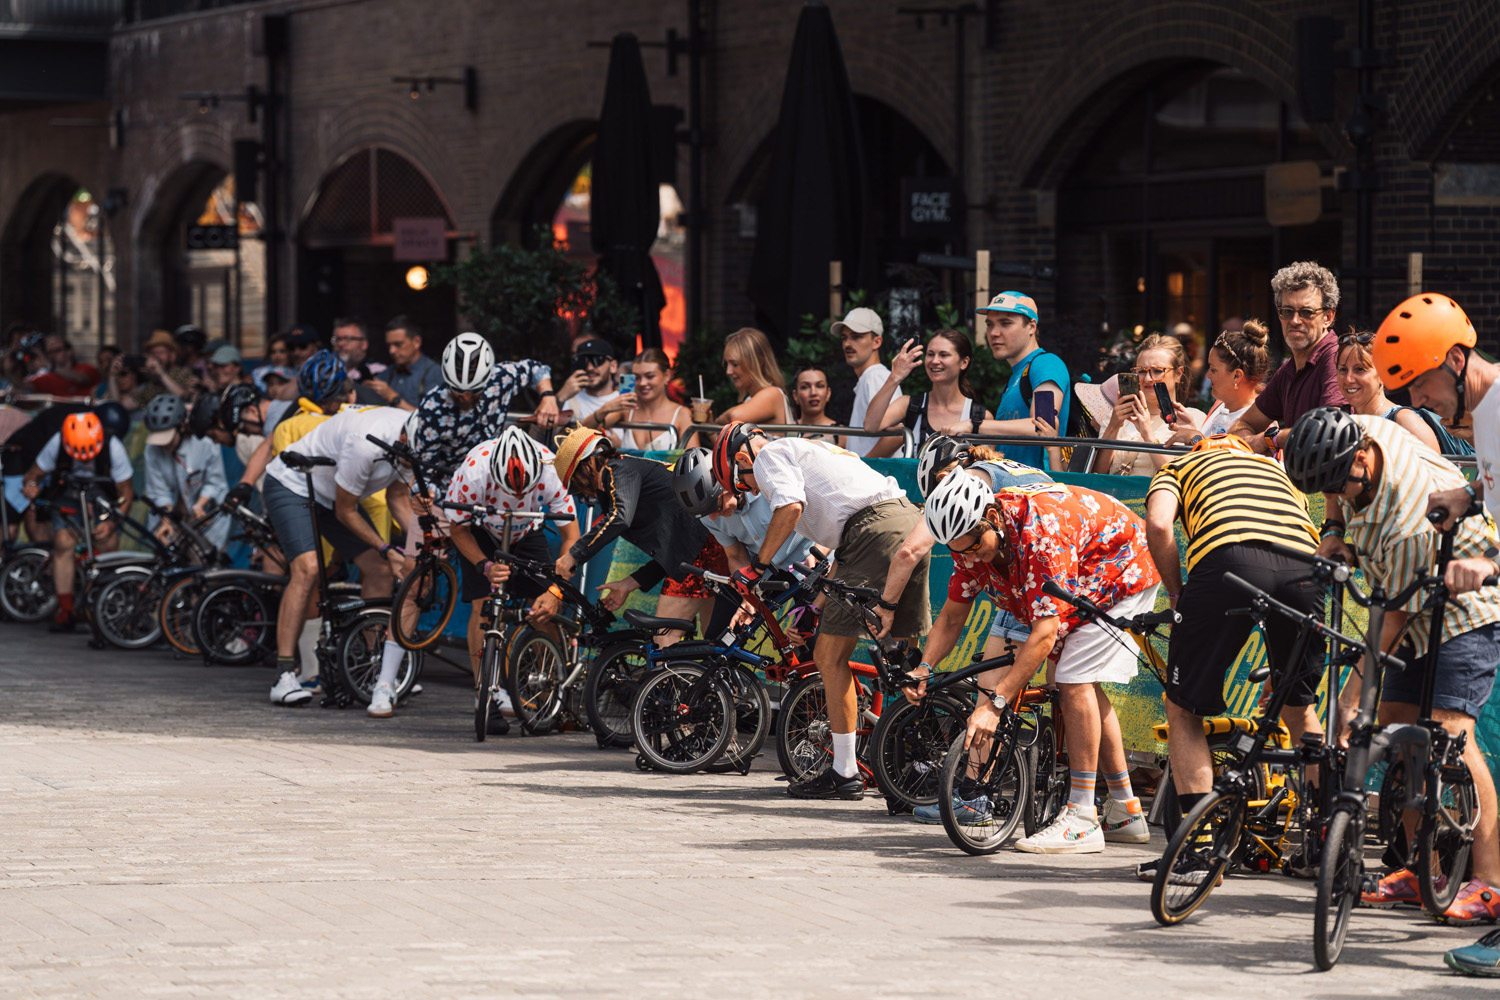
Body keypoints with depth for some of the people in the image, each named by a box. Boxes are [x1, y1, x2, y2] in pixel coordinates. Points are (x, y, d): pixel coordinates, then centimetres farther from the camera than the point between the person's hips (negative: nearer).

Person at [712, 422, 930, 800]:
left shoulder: (770, 456, 6)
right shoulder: (811, 449, 35)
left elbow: (790, 507, -13)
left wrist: (758, 566, -5)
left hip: (874, 529, -9)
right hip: (911, 518, 9)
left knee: (830, 656, -3)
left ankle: (844, 773, -2)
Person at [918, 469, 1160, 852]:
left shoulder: (1041, 532, -40)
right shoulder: (973, 535, -15)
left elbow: (1045, 633, -43)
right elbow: (952, 615, -5)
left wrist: (995, 704, -46)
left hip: (1123, 573, -9)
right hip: (1080, 588, 9)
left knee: (1076, 680, -20)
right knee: (1086, 686, 12)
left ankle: (1083, 821, -20)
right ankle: (1126, 813, 22)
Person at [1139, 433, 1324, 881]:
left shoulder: (1179, 466, 31)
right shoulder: (1275, 468, 42)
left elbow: (1158, 524, 8)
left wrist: (1177, 596, 18)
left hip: (1229, 559, -4)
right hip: (1305, 566, 4)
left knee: (1183, 709, 11)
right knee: (1300, 708, 24)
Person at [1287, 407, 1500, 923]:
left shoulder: (1410, 519, -35)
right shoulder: (1363, 433, -11)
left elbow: (1396, 613, -26)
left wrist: (1353, 692, -19)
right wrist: (1333, 531, -4)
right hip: (1423, 615, 9)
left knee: (1449, 728, -22)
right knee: (1394, 723, 3)